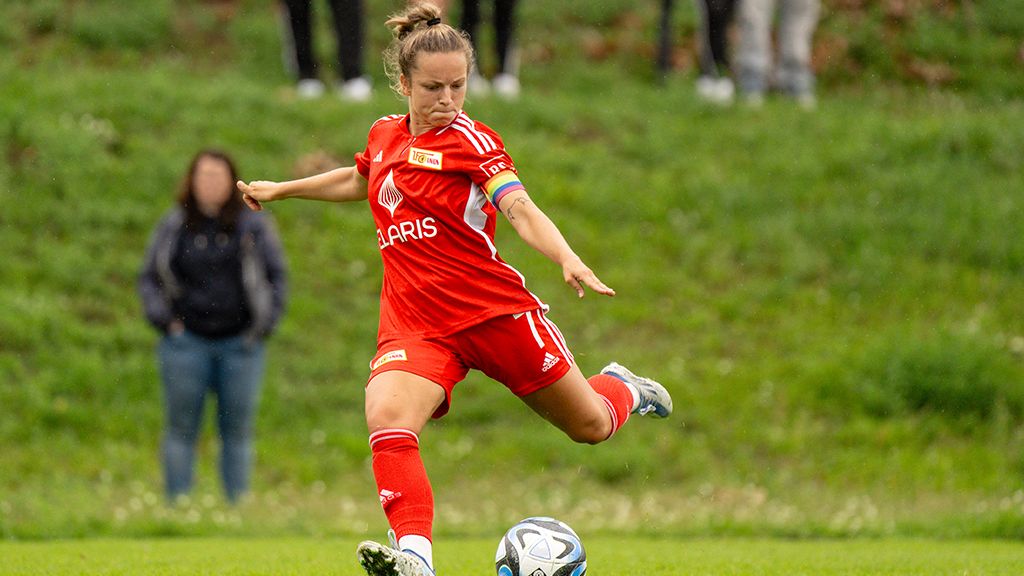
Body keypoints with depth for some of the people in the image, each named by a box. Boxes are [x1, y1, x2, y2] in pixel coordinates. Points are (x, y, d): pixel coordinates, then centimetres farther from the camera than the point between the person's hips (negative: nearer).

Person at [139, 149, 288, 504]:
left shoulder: (254, 226, 6)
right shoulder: (173, 227, 7)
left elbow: (277, 276, 10)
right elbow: (149, 278, 12)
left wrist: (264, 325, 0)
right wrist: (162, 319, -1)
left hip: (239, 343, 0)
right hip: (188, 342, 0)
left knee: (237, 431, 3)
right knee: (181, 430, -1)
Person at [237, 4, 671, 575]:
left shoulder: (470, 140, -7)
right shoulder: (385, 136, 9)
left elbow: (521, 211, -22)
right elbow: (359, 181, 34)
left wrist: (569, 260, -40)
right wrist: (279, 189, 37)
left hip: (496, 309, -3)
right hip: (414, 323, 3)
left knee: (591, 426, 11)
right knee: (387, 420, -30)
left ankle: (621, 389, 47)